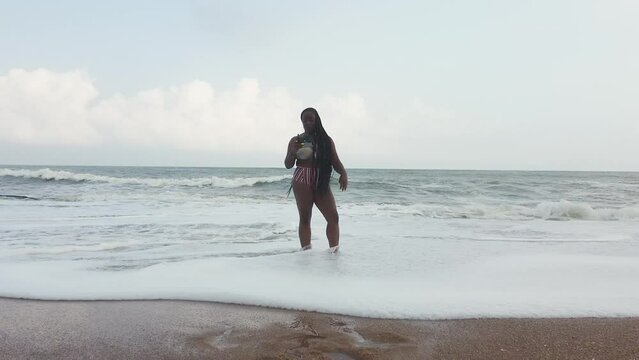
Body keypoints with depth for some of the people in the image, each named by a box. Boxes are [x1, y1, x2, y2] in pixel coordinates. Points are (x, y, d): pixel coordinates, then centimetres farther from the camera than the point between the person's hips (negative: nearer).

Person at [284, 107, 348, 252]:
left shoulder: (326, 140, 12)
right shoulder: (296, 140, 8)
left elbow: (335, 161, 8)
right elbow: (288, 165, 9)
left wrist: (343, 173, -12)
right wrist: (292, 154, -12)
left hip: (321, 182, 2)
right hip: (302, 180, -2)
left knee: (333, 216, -8)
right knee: (305, 218, -3)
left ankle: (334, 251, -4)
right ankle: (307, 251, 0)